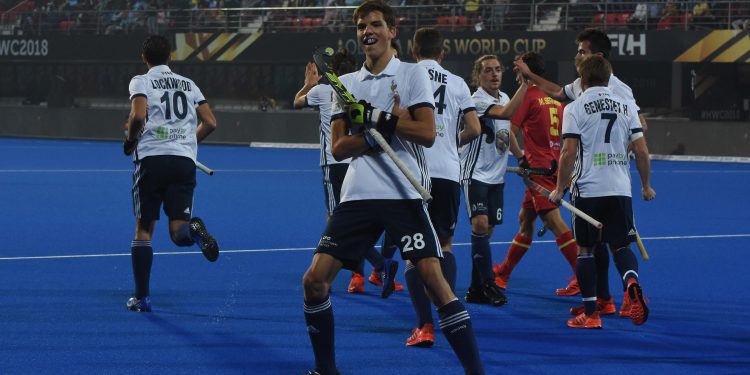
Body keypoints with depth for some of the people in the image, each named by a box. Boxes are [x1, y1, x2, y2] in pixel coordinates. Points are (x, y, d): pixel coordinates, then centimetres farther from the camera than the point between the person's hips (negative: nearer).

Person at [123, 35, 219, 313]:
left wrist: (130, 141, 4)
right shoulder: (188, 84, 18)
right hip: (185, 160, 3)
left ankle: (141, 298, 5)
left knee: (143, 229, 8)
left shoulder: (141, 81, 4)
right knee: (178, 233, 2)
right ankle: (193, 230, -36)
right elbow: (210, 123, 12)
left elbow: (138, 115, -14)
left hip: (151, 157, -3)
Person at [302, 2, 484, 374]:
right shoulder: (346, 84, 14)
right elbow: (338, 147, 5)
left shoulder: (412, 74, 3)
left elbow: (427, 133, -8)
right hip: (358, 195, 4)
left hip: (405, 193, -4)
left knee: (432, 277, -15)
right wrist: (377, 132, -11)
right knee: (315, 279, -3)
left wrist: (376, 118, -13)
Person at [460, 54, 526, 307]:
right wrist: (525, 83, -36)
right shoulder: (478, 100, -16)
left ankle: (476, 289, 11)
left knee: (487, 229, 7)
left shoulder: (503, 97, 10)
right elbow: (507, 113, -34)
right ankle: (488, 285, -15)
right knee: (480, 224, -19)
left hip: (496, 176, 8)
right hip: (475, 174, -8)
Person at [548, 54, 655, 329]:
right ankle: (632, 284, -19)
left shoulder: (575, 109, -3)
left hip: (587, 190, -3)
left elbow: (568, 154, -9)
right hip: (620, 190, 3)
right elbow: (641, 151, 5)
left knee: (585, 249, 8)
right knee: (621, 245, 12)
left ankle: (590, 314, 6)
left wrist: (560, 189, 1)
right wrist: (646, 185, 16)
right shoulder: (626, 106, 7)